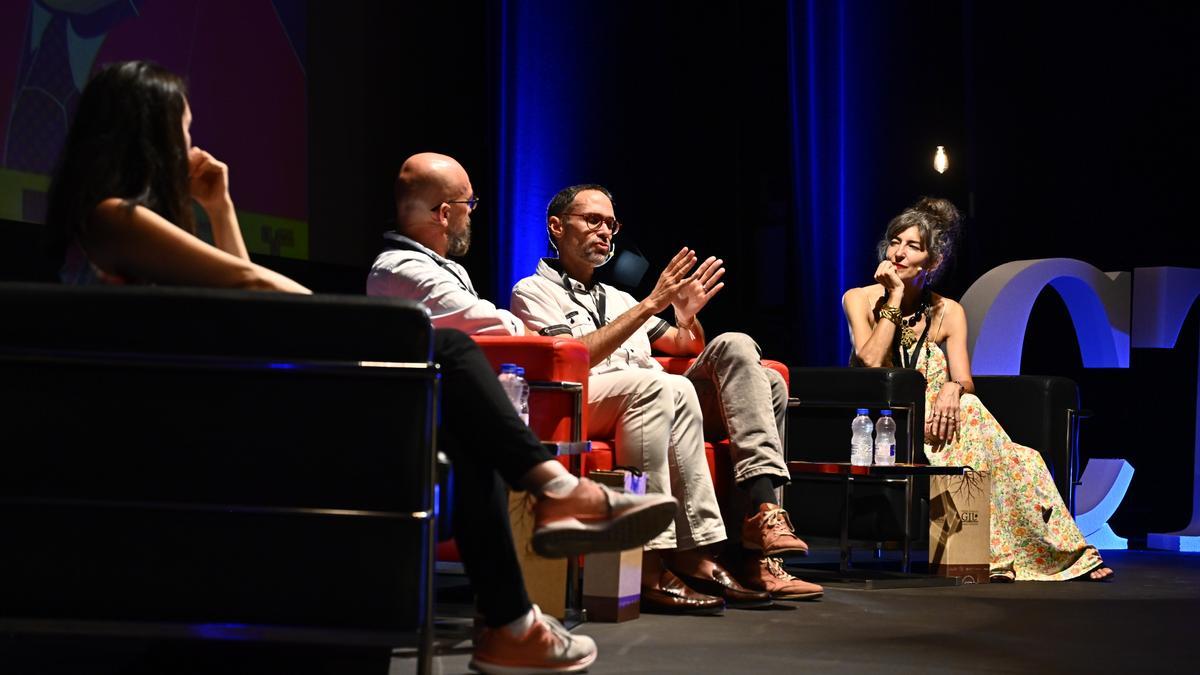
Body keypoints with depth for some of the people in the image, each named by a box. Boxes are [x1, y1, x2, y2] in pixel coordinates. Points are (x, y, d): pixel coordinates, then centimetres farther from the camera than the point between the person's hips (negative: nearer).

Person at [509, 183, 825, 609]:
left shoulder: (619, 299, 35)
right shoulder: (534, 291, 12)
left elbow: (690, 348, 33)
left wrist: (688, 316, 8)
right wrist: (650, 305, -11)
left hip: (659, 405, 7)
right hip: (588, 403, -7)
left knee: (734, 347, -16)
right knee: (670, 388, -38)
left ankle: (762, 512, -29)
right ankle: (694, 554, -42)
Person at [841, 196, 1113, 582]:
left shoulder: (948, 313, 7)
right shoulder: (860, 300, 0)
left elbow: (964, 382, -3)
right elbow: (870, 363, -17)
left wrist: (953, 388, -27)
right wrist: (895, 298, -14)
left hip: (930, 425, 4)